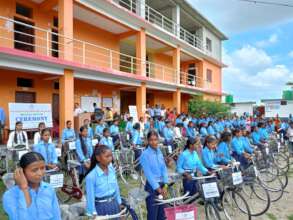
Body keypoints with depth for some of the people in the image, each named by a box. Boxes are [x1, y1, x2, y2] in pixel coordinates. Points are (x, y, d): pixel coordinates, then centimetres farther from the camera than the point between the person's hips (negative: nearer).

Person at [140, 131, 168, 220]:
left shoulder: (159, 152, 3)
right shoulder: (145, 154, -13)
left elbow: (164, 169, 3)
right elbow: (148, 173, -16)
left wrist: (165, 185, -6)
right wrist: (157, 188, -17)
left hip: (162, 185, 6)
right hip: (152, 186, -5)